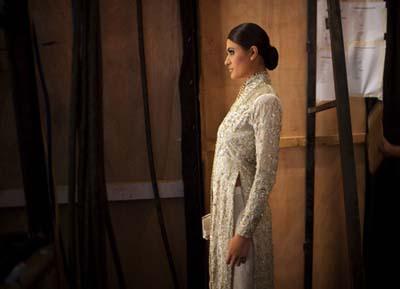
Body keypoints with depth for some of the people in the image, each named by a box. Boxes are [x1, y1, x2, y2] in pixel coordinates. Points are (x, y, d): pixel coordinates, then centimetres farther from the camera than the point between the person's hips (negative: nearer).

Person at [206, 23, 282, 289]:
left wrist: (244, 232, -22)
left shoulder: (266, 101, -18)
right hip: (227, 205, 9)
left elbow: (265, 175, -22)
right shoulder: (246, 95, 10)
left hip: (243, 208, -9)